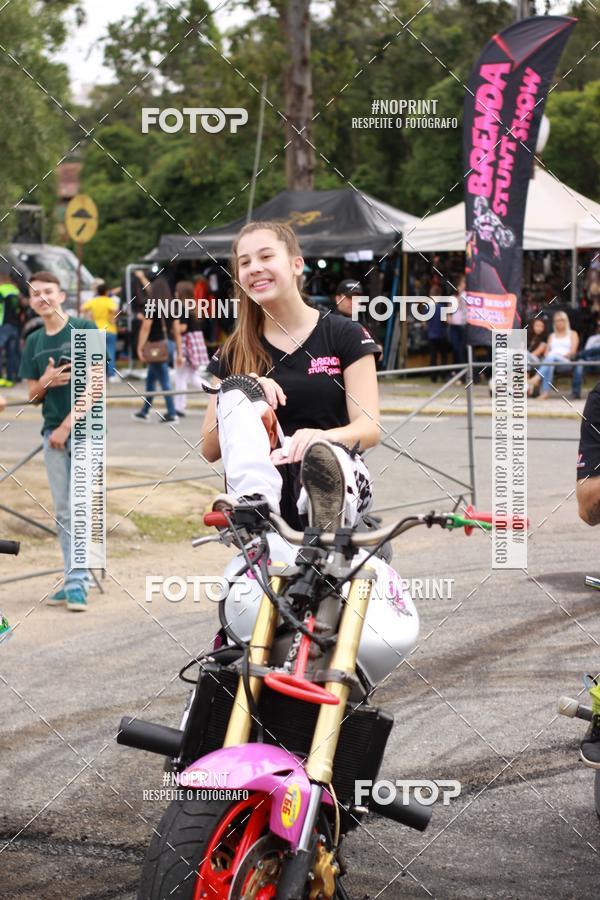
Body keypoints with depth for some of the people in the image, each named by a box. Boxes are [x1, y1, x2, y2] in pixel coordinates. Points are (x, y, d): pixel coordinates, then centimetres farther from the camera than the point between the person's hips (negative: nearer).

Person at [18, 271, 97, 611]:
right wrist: (46, 381, -9)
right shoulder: (34, 342, 12)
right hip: (53, 432, 5)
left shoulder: (84, 329, -5)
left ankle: (78, 582, -8)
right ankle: (72, 579, 10)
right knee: (63, 512, 6)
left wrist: (67, 425, -12)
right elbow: (33, 395, 15)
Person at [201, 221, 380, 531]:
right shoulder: (234, 353, 14)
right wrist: (243, 392, -10)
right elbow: (209, 450, 9)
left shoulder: (345, 335, 6)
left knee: (320, 455, -37)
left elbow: (369, 428, -5)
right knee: (236, 389, -23)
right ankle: (255, 505, -49)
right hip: (260, 478, 2)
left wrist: (322, 437, -29)